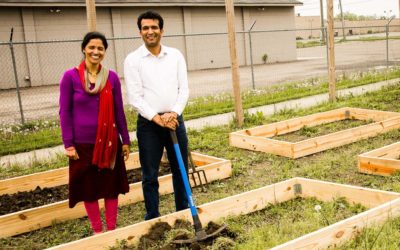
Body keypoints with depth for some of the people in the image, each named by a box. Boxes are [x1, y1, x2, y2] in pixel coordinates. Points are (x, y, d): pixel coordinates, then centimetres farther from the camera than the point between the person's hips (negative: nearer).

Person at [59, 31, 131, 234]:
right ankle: (97, 231, 25)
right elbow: (64, 112, -5)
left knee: (112, 186, 10)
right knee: (88, 188, 8)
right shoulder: (70, 76, -7)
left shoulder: (112, 77, 0)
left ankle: (112, 230, 25)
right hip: (83, 143, -2)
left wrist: (125, 140, 6)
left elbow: (119, 111, 5)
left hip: (109, 142, 2)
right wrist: (68, 144, -8)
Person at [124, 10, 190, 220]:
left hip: (175, 121, 3)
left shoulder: (175, 55, 5)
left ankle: (184, 214, 27)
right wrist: (157, 118, -16)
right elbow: (135, 97, -9)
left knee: (181, 170, 12)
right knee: (150, 176, 4)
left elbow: (184, 89, 2)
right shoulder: (132, 59, -4)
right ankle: (152, 219, 18)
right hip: (148, 124, -3)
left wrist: (174, 113, -14)